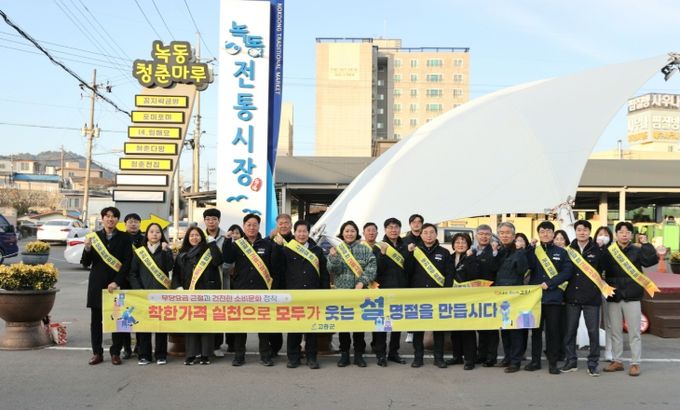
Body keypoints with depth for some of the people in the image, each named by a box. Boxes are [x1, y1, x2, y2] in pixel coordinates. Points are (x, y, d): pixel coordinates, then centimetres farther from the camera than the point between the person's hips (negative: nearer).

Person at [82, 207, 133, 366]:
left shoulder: (124, 238, 3)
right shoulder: (94, 236, 7)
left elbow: (127, 263, -3)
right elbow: (86, 263, 5)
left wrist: (116, 282, -12)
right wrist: (87, 249, -14)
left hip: (117, 284, -2)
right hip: (97, 284, 2)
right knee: (96, 319, 6)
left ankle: (115, 353, 10)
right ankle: (97, 353, 15)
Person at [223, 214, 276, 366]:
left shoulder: (267, 245, 6)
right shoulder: (237, 244, 7)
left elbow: (274, 267, 3)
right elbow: (227, 259, -10)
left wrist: (273, 287, -4)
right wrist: (227, 240, -18)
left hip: (262, 290, -1)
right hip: (241, 289, 1)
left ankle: (265, 355, 12)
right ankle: (239, 355, 15)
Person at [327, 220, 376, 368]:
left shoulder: (365, 249, 4)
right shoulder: (336, 249, 7)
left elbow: (371, 268, -4)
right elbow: (333, 270, -1)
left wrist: (362, 282, -15)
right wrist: (333, 257, -19)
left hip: (360, 291, -1)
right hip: (341, 290, 1)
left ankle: (359, 354, 14)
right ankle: (344, 354, 15)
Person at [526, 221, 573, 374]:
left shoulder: (561, 252, 7)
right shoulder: (533, 251, 11)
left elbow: (567, 272, -4)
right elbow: (527, 266, -7)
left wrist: (549, 284, -12)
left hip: (554, 297, -1)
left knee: (553, 330, 1)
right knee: (536, 329, 7)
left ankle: (553, 362, 9)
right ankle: (535, 360, 16)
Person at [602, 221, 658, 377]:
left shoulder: (637, 250, 1)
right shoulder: (608, 251, 3)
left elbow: (652, 260, -14)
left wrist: (645, 244, -18)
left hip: (632, 297, -2)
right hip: (613, 297, 2)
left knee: (634, 332, 3)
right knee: (615, 332, 11)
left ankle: (635, 363, 12)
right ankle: (617, 361, 21)